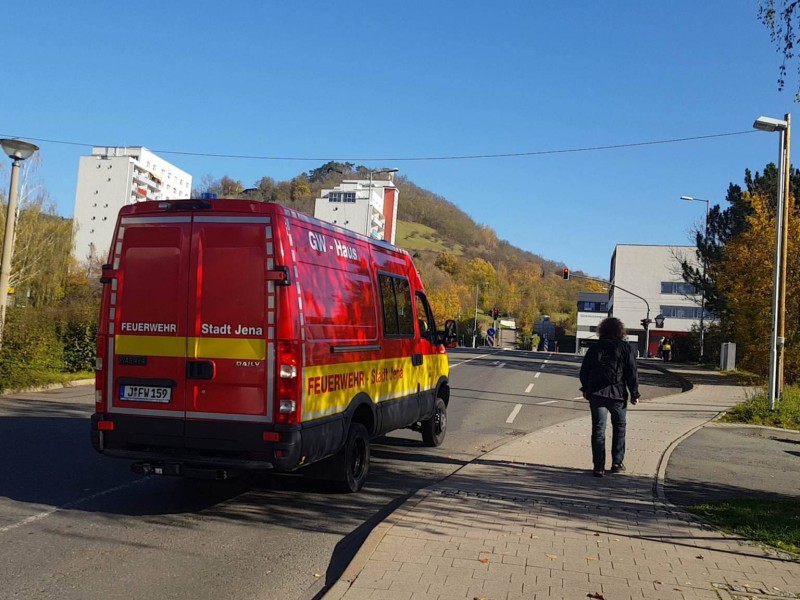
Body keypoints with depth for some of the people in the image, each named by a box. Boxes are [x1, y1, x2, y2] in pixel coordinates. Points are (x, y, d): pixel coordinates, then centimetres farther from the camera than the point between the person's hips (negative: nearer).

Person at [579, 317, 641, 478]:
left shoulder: (594, 348, 4)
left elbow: (584, 371, 8)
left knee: (598, 430, 4)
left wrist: (586, 389, 22)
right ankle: (617, 463, 19)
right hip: (617, 394, -1)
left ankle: (598, 467, 1)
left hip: (596, 394, 2)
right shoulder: (626, 348, -3)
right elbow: (632, 374, -5)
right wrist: (634, 394, 2)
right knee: (619, 427, 17)